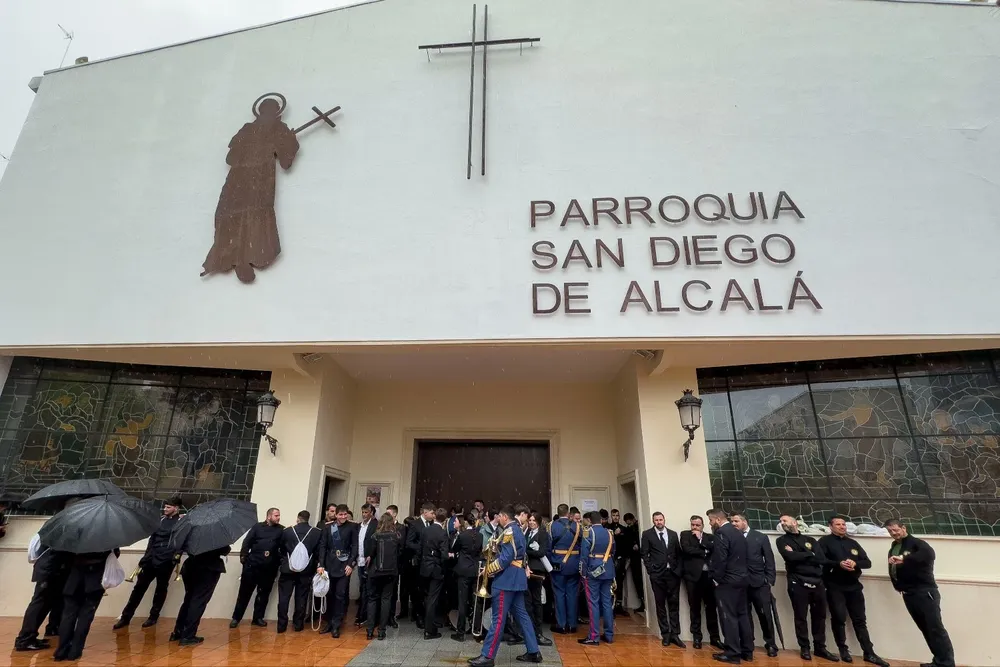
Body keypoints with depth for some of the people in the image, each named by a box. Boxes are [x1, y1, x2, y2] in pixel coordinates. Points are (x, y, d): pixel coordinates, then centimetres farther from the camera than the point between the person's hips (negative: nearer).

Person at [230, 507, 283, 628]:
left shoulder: (282, 530, 5)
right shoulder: (258, 527, 5)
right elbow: (247, 542, 2)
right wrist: (243, 556, -8)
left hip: (269, 568, 1)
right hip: (252, 565, -1)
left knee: (264, 593, 9)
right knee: (245, 592, 6)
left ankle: (258, 618, 21)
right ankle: (236, 618, 19)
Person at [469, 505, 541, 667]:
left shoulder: (509, 531, -16)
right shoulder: (517, 530, 15)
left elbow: (506, 558, -22)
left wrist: (489, 570, -11)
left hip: (507, 578, -10)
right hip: (517, 578, 10)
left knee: (498, 617, -4)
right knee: (521, 614, 13)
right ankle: (533, 652, 17)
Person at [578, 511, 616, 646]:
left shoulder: (589, 533, -9)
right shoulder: (609, 533, 7)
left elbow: (584, 554, -12)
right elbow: (613, 553, 10)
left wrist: (583, 572, -6)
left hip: (593, 571, -5)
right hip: (607, 571, 5)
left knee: (593, 603, -1)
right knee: (607, 602, 11)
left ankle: (594, 637, 1)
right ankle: (609, 635, 17)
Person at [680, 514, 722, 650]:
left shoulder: (710, 537, 12)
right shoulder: (685, 534, 6)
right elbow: (686, 549, -11)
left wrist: (701, 539, -6)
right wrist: (704, 552, -6)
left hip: (708, 575, 2)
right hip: (692, 575, -2)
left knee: (711, 607, 3)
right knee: (695, 607, 4)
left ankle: (714, 637, 14)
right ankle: (697, 637, 14)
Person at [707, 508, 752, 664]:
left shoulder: (721, 533, -18)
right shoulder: (737, 532, 11)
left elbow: (720, 559, -22)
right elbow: (740, 556, 14)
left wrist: (716, 578, -10)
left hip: (727, 581, -9)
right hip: (740, 579, 9)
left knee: (729, 617, 0)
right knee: (742, 615, 15)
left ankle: (733, 653, 6)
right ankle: (747, 650, 23)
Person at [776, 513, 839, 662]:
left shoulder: (810, 540, 11)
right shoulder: (782, 541, 4)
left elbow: (822, 560, -2)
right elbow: (790, 556, -14)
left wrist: (799, 556, -8)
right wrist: (810, 554, -2)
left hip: (817, 582, 3)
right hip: (798, 583, -3)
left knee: (820, 616, 10)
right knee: (801, 616, 2)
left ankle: (820, 647, 23)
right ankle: (804, 648, 15)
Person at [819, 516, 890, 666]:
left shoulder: (853, 543, 14)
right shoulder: (825, 541, -2)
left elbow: (867, 562, 8)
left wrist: (855, 563, -13)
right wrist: (839, 564, -24)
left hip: (854, 586, 4)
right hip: (835, 587, -4)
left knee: (860, 620, 8)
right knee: (839, 618, -2)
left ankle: (869, 653, 14)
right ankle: (843, 650, 11)